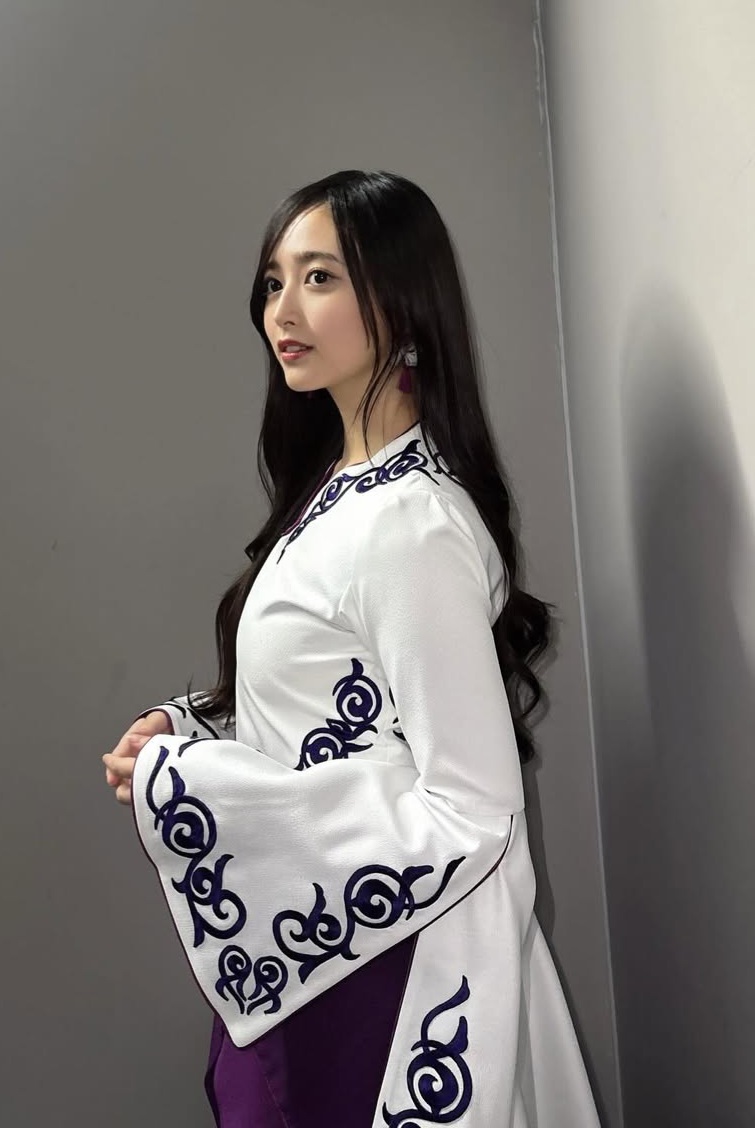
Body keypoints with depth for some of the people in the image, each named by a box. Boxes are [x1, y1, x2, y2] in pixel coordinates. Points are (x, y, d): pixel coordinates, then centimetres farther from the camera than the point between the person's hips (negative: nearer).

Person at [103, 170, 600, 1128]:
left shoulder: (412, 523, -24)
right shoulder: (344, 487, 5)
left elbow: (469, 815, -25)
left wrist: (186, 785, -22)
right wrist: (195, 733, -2)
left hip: (384, 966, -8)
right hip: (311, 945, 8)